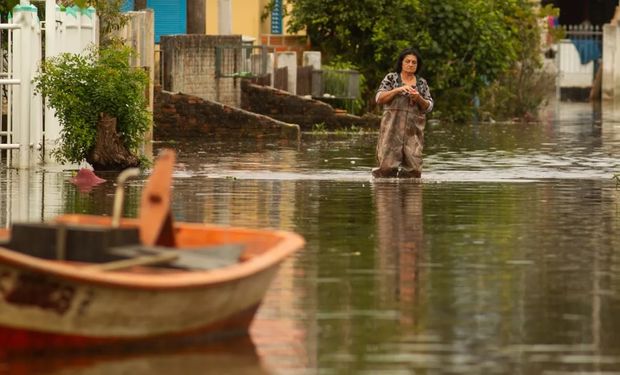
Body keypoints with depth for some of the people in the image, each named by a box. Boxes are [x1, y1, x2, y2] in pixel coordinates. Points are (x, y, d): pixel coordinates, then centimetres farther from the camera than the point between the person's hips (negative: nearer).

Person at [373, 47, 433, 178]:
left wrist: (418, 98, -10)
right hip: (392, 127, -3)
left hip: (414, 129, 3)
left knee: (413, 169, -5)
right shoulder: (391, 78, 7)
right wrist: (398, 89, -14)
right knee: (388, 166, -12)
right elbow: (379, 98, -3)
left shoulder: (422, 83, 14)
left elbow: (429, 107, 10)